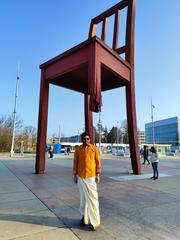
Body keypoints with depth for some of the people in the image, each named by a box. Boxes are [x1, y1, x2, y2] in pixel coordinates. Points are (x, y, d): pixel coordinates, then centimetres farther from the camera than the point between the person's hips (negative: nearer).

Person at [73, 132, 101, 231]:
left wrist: (98, 175, -4)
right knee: (83, 197, 15)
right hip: (81, 176, 2)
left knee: (93, 198, 1)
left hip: (91, 176, -2)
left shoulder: (94, 148, -3)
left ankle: (95, 221, 12)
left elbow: (98, 162, -1)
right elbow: (75, 162, 6)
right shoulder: (78, 149, 1)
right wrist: (75, 175, 5)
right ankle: (84, 216, 32)